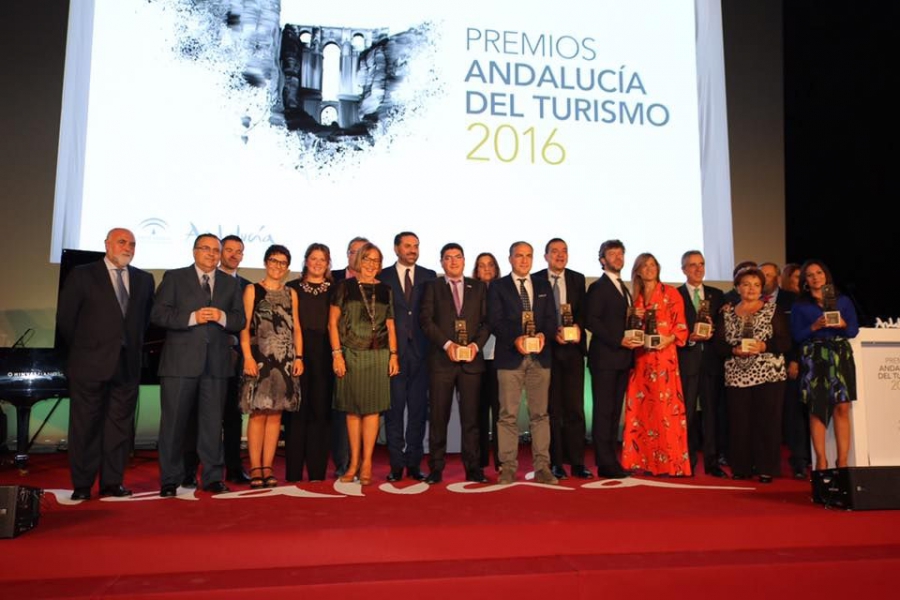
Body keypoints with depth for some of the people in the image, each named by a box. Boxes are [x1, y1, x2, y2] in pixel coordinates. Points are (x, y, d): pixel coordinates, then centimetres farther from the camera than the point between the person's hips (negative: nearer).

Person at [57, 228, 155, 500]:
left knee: (120, 425, 6)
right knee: (85, 426, 4)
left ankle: (112, 482, 14)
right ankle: (82, 485, 13)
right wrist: (83, 348, 3)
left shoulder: (144, 279, 10)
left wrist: (134, 345, 8)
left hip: (128, 364, 3)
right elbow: (65, 318, 0)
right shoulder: (82, 275, 0)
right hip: (90, 364, -3)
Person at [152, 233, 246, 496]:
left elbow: (241, 320, 9)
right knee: (174, 421, 2)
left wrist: (222, 317, -11)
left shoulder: (231, 283, 15)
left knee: (213, 421, 7)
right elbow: (158, 314, -3)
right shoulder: (174, 277, 6)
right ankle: (170, 480, 13)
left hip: (216, 363, 3)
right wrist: (192, 317, -14)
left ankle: (213, 477, 15)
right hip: (180, 360, -2)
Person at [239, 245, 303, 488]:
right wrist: (248, 357, -11)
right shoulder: (252, 290, 6)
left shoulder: (291, 294, 16)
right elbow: (244, 326, -1)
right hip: (259, 358, -3)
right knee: (258, 413, -5)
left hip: (285, 360, 4)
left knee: (275, 414, 4)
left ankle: (267, 467, 9)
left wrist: (299, 357, 5)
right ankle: (255, 468, 1)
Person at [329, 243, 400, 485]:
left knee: (372, 408, 0)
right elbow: (332, 322, 2)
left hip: (378, 355, 1)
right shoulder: (345, 287, 4)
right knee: (353, 409, 5)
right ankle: (354, 463, 14)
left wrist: (393, 354, 2)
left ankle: (367, 463, 7)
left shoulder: (385, 290, 10)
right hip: (351, 354, -1)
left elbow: (390, 325, 11)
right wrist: (337, 353, -6)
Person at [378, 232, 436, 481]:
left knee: (418, 409, 5)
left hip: (420, 351, 2)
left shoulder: (429, 277, 10)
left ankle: (414, 463, 13)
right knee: (394, 408, 1)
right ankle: (396, 464, 9)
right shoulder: (383, 277, 5)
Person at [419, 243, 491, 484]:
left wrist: (476, 344, -8)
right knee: (438, 416, 1)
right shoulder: (432, 286, 9)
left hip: (471, 360, 1)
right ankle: (435, 468, 8)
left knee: (470, 416, 2)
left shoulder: (478, 288, 15)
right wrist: (447, 344, -12)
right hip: (441, 359, -1)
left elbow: (486, 321, 9)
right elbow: (426, 319, -1)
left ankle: (473, 468, 9)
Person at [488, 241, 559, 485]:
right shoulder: (498, 287, 6)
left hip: (540, 356, 3)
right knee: (508, 414, -1)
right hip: (510, 356, -3)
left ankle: (542, 467, 9)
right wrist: (515, 339, -19)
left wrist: (543, 334, -12)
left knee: (540, 413, 4)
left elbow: (551, 319, 9)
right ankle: (508, 468, 5)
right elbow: (495, 321, -4)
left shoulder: (543, 286, 16)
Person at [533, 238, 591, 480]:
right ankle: (555, 462, 10)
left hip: (572, 348, 2)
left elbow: (583, 310, 4)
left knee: (575, 406, 1)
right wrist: (552, 332, -16)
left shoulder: (577, 279, 10)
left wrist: (577, 326, -16)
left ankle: (577, 462, 6)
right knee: (552, 407, 4)